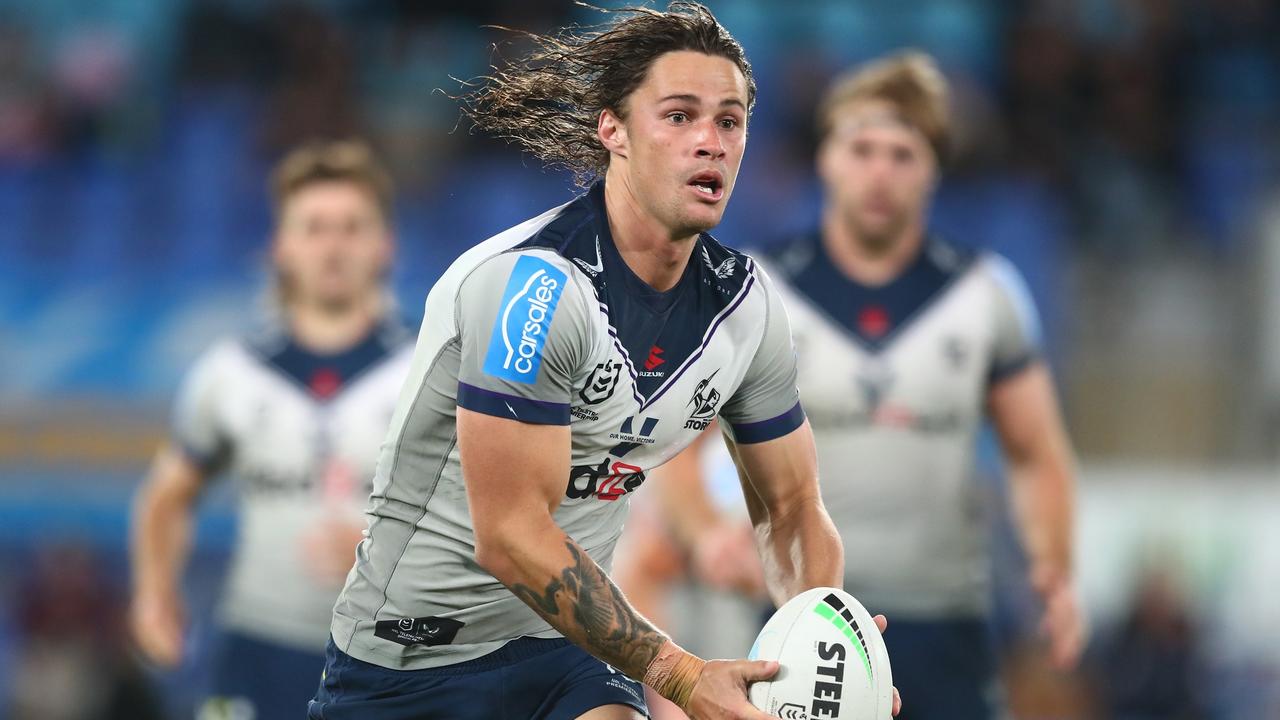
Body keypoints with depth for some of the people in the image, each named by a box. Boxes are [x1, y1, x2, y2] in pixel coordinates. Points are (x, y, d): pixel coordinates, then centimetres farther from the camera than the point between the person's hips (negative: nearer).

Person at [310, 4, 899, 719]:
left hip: (569, 645, 4)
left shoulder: (745, 298, -1)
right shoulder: (534, 284, -23)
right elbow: (510, 538, -26)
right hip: (415, 652, -4)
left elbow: (791, 505, 8)